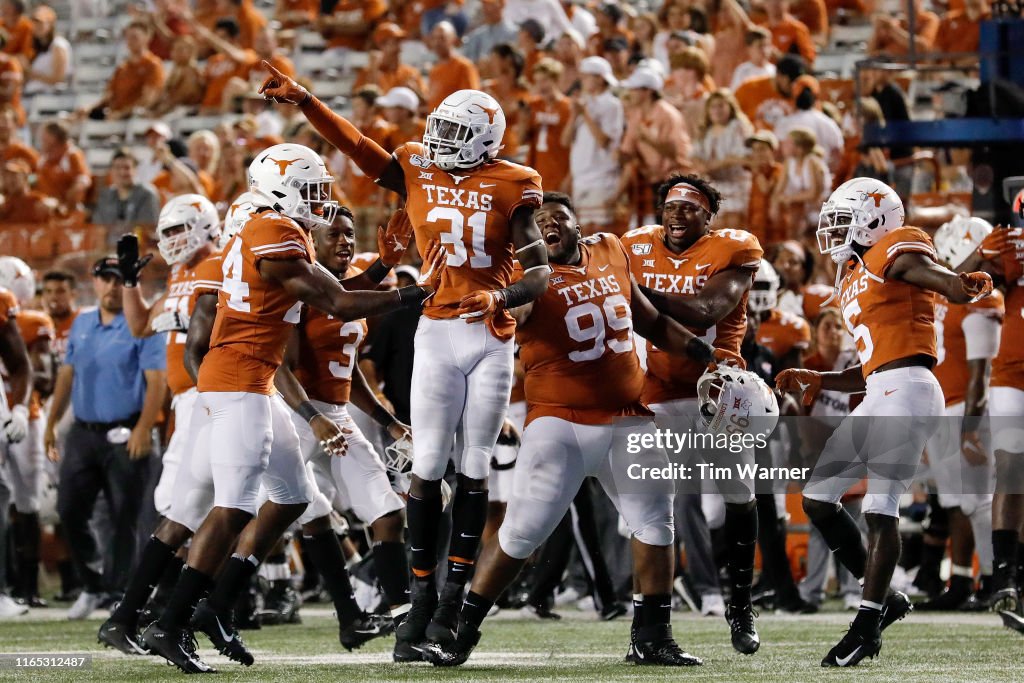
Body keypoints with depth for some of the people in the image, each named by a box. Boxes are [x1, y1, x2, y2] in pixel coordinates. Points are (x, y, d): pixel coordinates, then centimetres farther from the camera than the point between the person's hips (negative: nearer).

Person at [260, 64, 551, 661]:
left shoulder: (510, 187, -2)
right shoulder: (417, 172, 5)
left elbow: (540, 274, -5)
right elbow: (357, 145, 0)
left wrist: (500, 298, -23)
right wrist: (304, 101, -9)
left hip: (492, 337, -1)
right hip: (437, 335, 1)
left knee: (474, 470, 3)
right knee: (428, 470, -3)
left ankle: (453, 602, 8)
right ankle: (423, 600, 4)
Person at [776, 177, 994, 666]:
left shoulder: (896, 253, -2)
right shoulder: (852, 280, 26)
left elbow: (946, 282, -21)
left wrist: (967, 289, -44)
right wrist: (820, 382, 23)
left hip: (907, 388, -10)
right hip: (879, 396, 10)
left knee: (880, 507, -12)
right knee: (817, 499, 10)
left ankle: (868, 623, -10)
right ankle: (882, 598, 14)